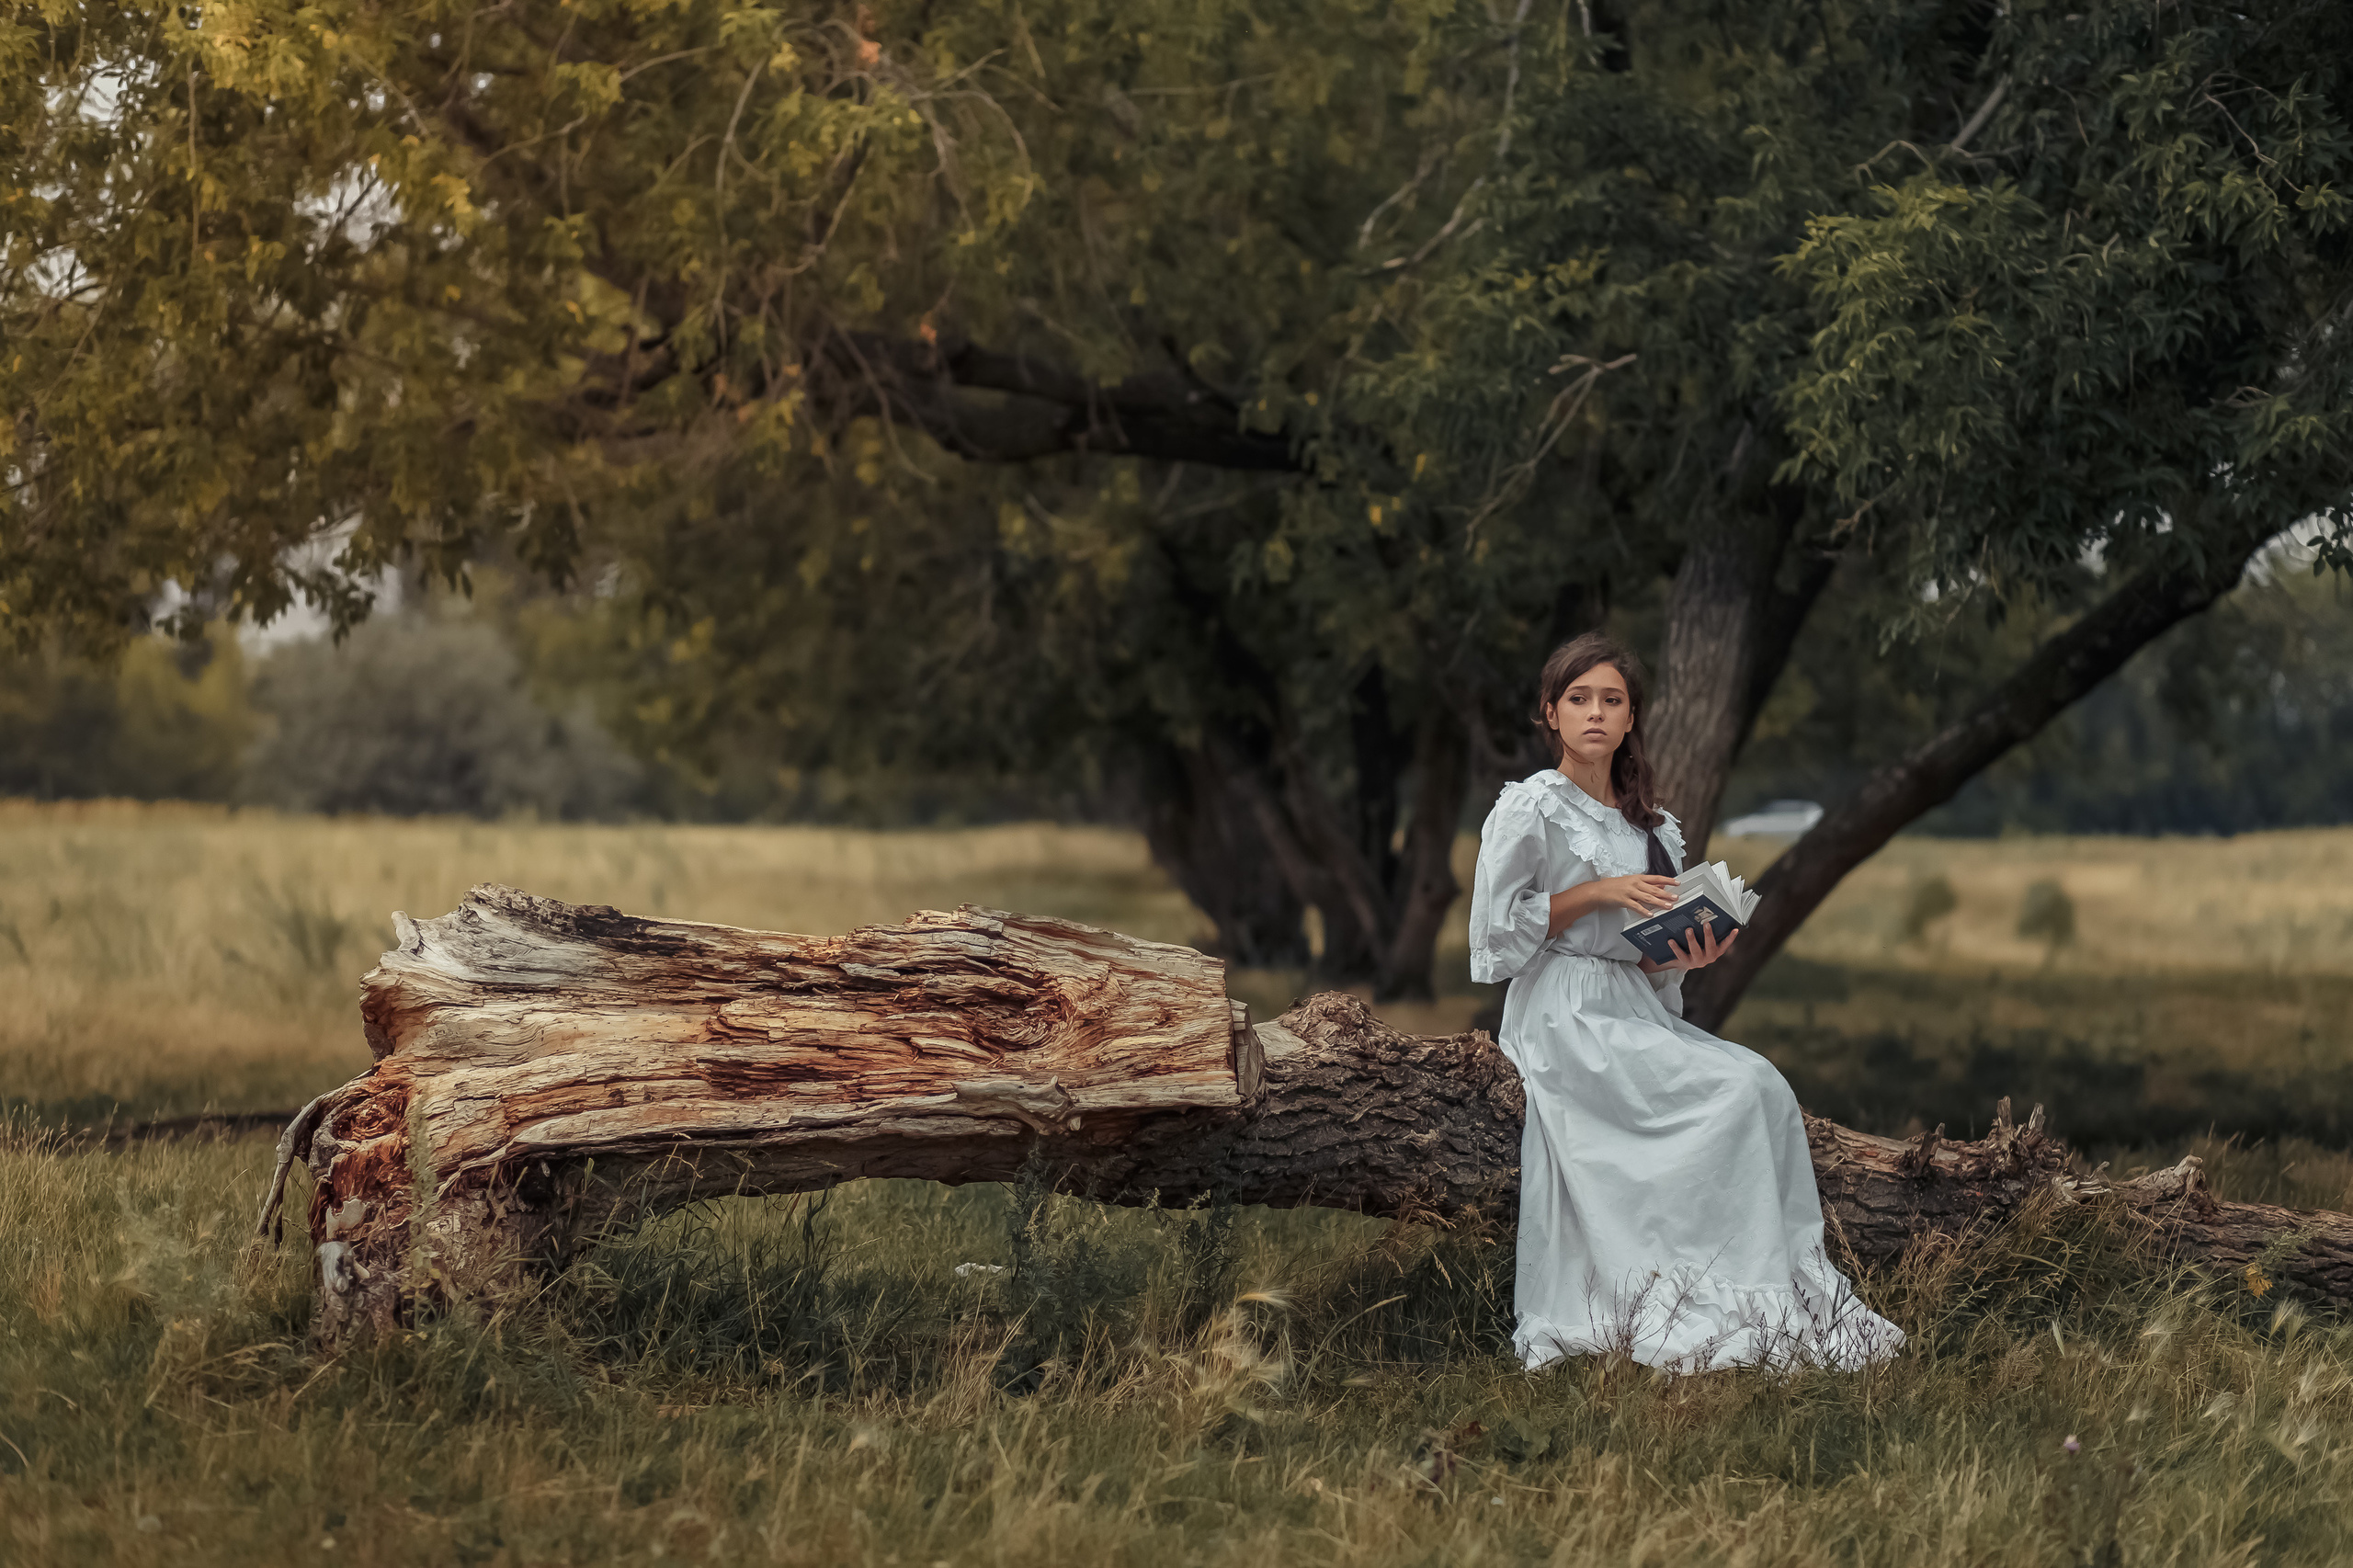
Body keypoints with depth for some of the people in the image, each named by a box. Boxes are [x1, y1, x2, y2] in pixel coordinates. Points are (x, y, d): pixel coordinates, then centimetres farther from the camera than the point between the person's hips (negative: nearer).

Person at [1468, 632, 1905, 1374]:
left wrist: (1686, 956, -2)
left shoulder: (1651, 826, 19)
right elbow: (1496, 929, -5)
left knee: (1764, 1089, -21)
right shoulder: (1529, 807, 0)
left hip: (1636, 1009, 6)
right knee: (1740, 1087, -25)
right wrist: (1599, 893, -12)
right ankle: (1728, 1304, -25)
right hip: (1564, 1015, -6)